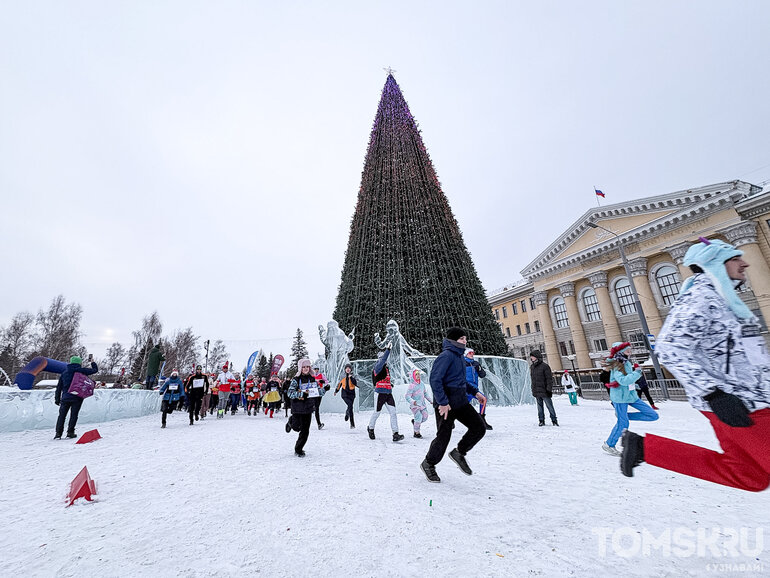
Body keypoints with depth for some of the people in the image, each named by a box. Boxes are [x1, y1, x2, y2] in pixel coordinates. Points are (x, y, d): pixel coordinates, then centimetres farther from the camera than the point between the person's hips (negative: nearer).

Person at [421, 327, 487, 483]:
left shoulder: (459, 356, 13)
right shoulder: (446, 356, -17)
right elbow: (435, 379, -24)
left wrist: (475, 392, 15)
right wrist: (443, 402, -24)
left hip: (460, 402, 9)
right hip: (446, 404, -9)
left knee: (479, 428, 4)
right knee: (443, 437, 1)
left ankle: (459, 452, 23)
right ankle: (428, 464, 27)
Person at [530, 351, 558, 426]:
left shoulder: (544, 366, -9)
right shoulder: (532, 367, 11)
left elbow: (549, 378, -10)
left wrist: (549, 389, -15)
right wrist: (533, 389, 16)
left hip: (544, 391, -6)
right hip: (536, 391, 6)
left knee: (549, 406, 2)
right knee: (540, 407, 10)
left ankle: (554, 420, 15)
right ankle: (541, 420, 17)